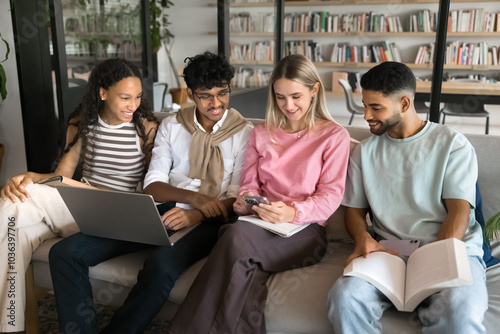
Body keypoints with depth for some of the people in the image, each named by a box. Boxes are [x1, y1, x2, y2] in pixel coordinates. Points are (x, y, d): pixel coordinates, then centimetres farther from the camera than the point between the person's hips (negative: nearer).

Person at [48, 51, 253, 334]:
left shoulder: (243, 132, 3)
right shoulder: (170, 126, 12)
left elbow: (237, 198, -3)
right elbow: (152, 186, 5)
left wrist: (196, 215, -22)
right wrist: (193, 197, -15)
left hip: (207, 222, -4)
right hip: (162, 212, 4)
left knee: (162, 264, -38)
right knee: (66, 252, -13)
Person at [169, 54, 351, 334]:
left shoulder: (334, 135, 5)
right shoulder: (261, 134, 18)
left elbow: (331, 195, -4)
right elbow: (250, 184, 14)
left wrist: (294, 213, -23)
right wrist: (245, 202, -12)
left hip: (305, 231, -3)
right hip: (261, 225, 3)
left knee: (237, 236, -34)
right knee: (247, 267, -36)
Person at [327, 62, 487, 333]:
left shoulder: (452, 144, 6)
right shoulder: (365, 151, 16)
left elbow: (459, 210, -2)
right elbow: (354, 209, 16)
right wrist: (363, 238, -8)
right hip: (389, 253, 3)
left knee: (459, 312, -35)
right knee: (344, 296, -29)